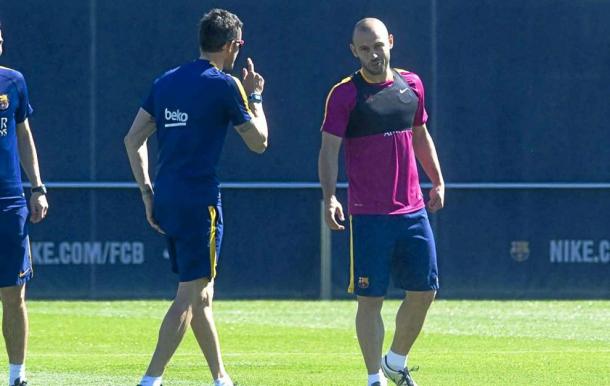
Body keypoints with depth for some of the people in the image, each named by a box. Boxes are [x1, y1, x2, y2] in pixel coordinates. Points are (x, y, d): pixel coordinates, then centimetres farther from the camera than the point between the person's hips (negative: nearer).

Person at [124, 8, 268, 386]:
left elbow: (133, 138, 11)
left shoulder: (166, 82, 12)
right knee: (190, 294, -5)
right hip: (200, 201, -7)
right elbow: (259, 141, 1)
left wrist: (147, 192, 14)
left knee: (201, 293, 16)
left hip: (165, 199, 7)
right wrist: (255, 96, 14)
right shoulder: (224, 85, -8)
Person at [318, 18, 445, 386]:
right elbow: (329, 149, -11)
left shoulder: (411, 84, 9)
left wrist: (438, 181, 18)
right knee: (371, 298, -3)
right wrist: (329, 197, -24)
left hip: (413, 210, 5)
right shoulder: (345, 94, -7)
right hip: (369, 216, -5)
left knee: (424, 291, 6)